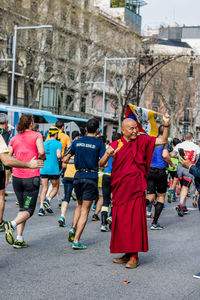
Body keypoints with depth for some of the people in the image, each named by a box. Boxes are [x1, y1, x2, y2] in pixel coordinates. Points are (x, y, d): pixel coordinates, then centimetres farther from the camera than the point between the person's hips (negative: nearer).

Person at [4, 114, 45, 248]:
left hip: (17, 177, 5)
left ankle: (19, 239, 6)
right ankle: (12, 224, -26)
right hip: (31, 177, -5)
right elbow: (41, 152, -17)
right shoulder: (36, 135, -2)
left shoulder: (14, 138, 9)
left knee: (22, 208, 15)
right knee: (29, 210, 2)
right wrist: (41, 158, 4)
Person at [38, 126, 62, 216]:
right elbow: (58, 155, -16)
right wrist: (60, 158, 5)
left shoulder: (44, 143, 11)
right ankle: (47, 200, -10)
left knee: (44, 188, 7)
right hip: (54, 169, -4)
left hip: (43, 169, 4)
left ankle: (41, 207, -4)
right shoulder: (58, 143, -4)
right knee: (55, 187, 13)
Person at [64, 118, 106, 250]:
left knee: (80, 205, 25)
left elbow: (65, 159, 5)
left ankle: (73, 228, 5)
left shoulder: (77, 142, 5)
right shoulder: (99, 143, -4)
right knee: (85, 210, 0)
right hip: (91, 177, -4)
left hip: (78, 176, 4)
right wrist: (95, 162, 6)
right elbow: (102, 163, -13)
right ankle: (76, 241, -5)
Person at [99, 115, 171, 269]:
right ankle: (127, 254, 19)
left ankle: (134, 256, -1)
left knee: (135, 221, -6)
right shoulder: (116, 145, 6)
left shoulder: (142, 140, 3)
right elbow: (101, 164, 3)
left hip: (136, 189, -3)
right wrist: (107, 155, -18)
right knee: (121, 221, 7)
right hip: (120, 189, 3)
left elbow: (163, 141, 1)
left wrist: (166, 125, -13)